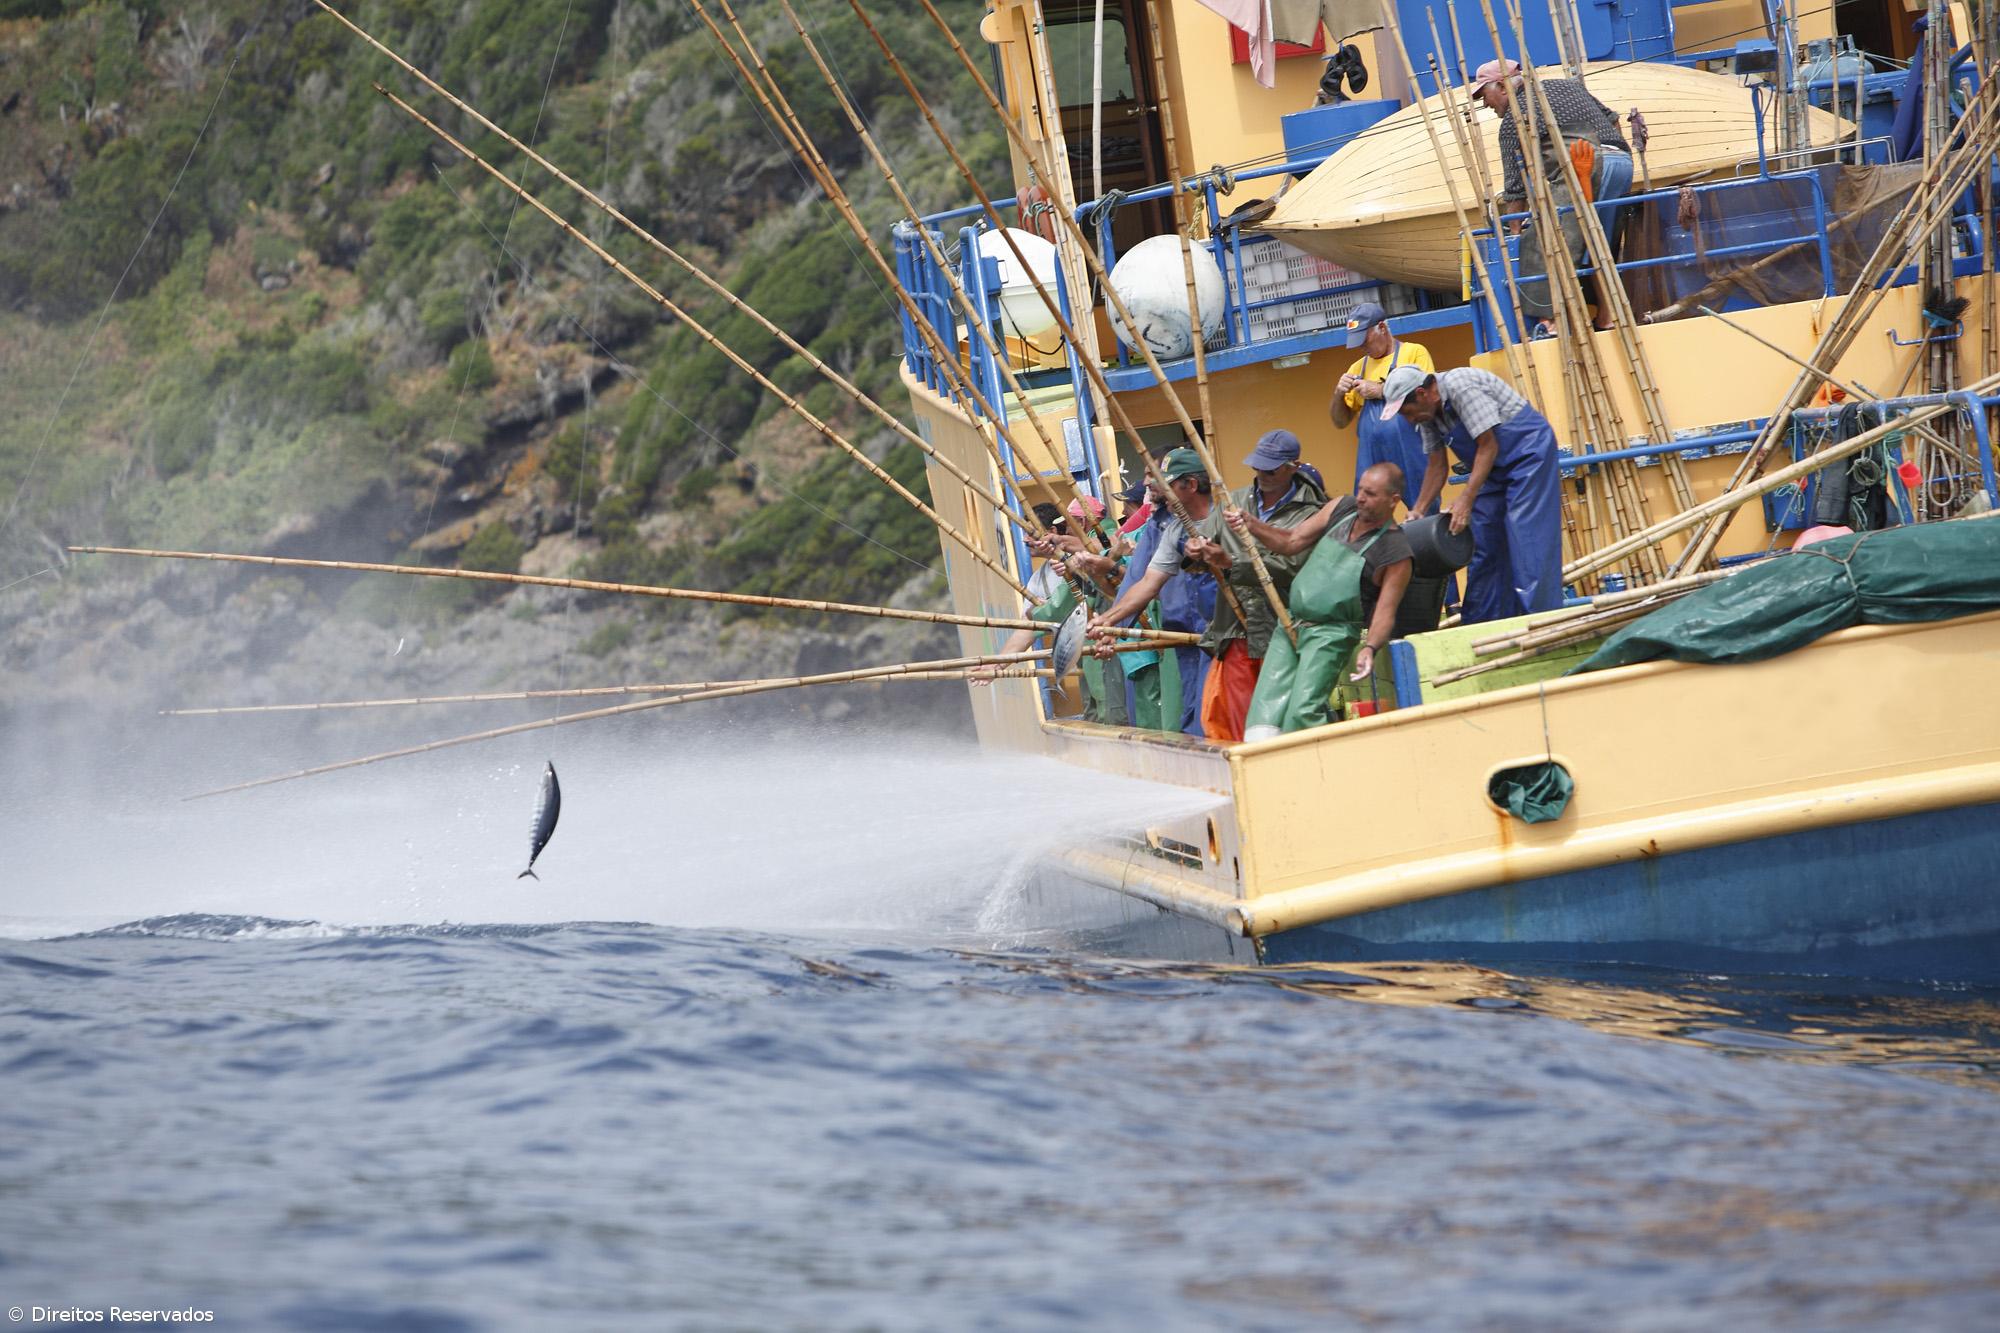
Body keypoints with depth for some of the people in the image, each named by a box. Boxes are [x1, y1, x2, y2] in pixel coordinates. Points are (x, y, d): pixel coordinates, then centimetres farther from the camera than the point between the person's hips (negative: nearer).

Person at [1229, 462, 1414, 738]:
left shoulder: (1396, 554, -9)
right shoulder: (1342, 508, 8)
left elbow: (1385, 612, -12)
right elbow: (1292, 541, 12)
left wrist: (1369, 648, -31)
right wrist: (1251, 526, -4)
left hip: (1330, 635, -6)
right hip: (1291, 624, 6)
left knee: (1303, 711, -21)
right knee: (1266, 707, -6)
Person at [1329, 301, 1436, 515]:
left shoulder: (1414, 353, 4)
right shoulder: (1358, 368, 18)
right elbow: (1340, 421, 21)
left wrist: (1381, 391, -12)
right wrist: (1338, 394, 1)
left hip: (1411, 456, -5)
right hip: (1372, 458, 5)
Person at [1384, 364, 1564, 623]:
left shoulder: (1460, 387, -26)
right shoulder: (1429, 412, 1)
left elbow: (1488, 446, -25)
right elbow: (1436, 465, 10)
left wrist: (1466, 500, -27)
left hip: (1528, 452, -9)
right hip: (1495, 465, 9)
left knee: (1527, 542, -15)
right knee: (1483, 545, 5)